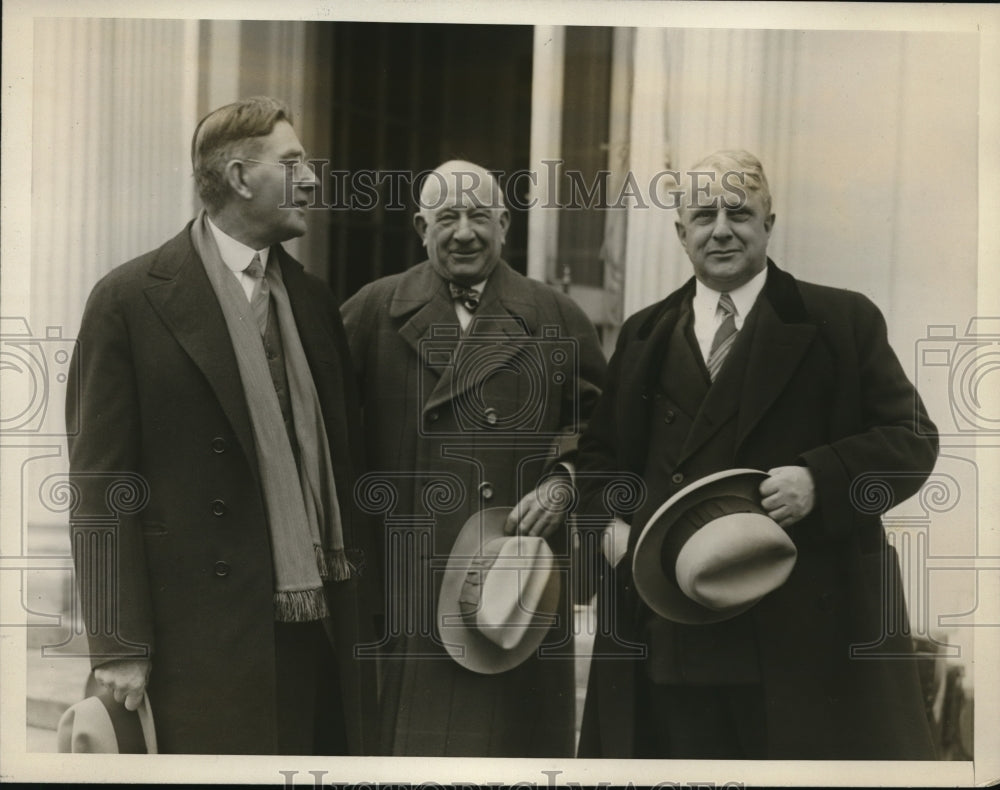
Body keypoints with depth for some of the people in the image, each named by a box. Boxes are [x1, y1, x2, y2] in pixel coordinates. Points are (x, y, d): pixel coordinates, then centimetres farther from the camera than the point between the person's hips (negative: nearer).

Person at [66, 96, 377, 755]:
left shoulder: (314, 300, 13)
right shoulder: (131, 300, -4)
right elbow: (101, 485, -6)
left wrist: (364, 614, 11)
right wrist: (119, 646, -11)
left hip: (326, 625, 5)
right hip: (212, 631, -5)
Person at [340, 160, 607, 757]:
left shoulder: (557, 319, 9)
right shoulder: (373, 313, 5)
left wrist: (564, 482, -5)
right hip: (407, 589, 0)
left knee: (514, 734, 6)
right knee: (409, 735, 5)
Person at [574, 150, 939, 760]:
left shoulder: (842, 322, 4)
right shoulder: (644, 336, 17)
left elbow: (912, 439, -1)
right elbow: (601, 451, 23)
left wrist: (820, 481, -17)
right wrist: (608, 520, 3)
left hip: (804, 632, -3)